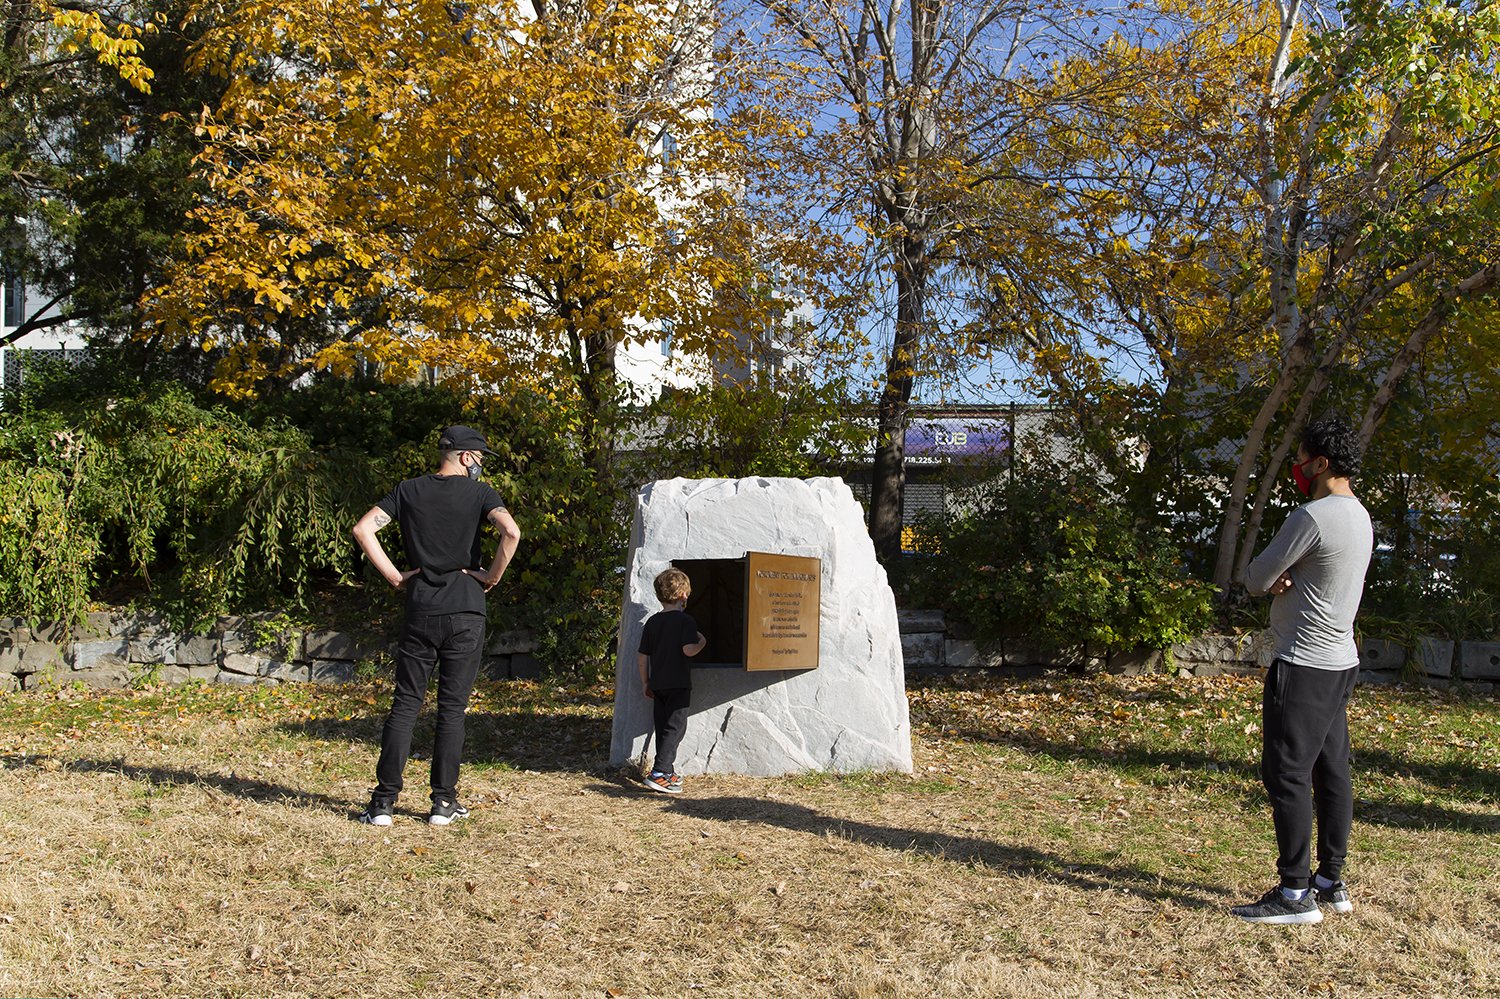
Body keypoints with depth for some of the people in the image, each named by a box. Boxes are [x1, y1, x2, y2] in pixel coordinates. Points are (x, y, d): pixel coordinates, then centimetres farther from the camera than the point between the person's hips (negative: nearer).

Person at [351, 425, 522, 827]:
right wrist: (492, 576, -6)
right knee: (452, 708, 5)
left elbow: (363, 529, 0)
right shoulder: (479, 493, -1)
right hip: (466, 613, -2)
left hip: (419, 612, 2)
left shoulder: (409, 490, 8)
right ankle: (443, 802, 9)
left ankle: (383, 801, 3)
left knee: (405, 704, 6)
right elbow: (511, 532, -18)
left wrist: (393, 575, 4)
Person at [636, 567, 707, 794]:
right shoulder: (685, 620, -9)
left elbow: (641, 655, 9)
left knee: (662, 728, 14)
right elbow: (688, 649, -21)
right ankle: (659, 774, -13)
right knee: (675, 727, -4)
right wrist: (702, 642, -1)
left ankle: (668, 771, 21)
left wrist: (645, 682, 17)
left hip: (657, 684, 6)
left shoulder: (652, 621, 9)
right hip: (679, 684, -6)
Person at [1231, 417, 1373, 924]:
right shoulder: (1359, 515, 12)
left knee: (1287, 774, -5)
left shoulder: (1312, 516, -20)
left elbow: (1254, 580, -13)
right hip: (1340, 660, 10)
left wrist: (1271, 578, 8)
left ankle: (1295, 894, -1)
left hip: (1304, 665, -10)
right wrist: (1285, 579, -5)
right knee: (1331, 772, 13)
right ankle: (1331, 881, 21)